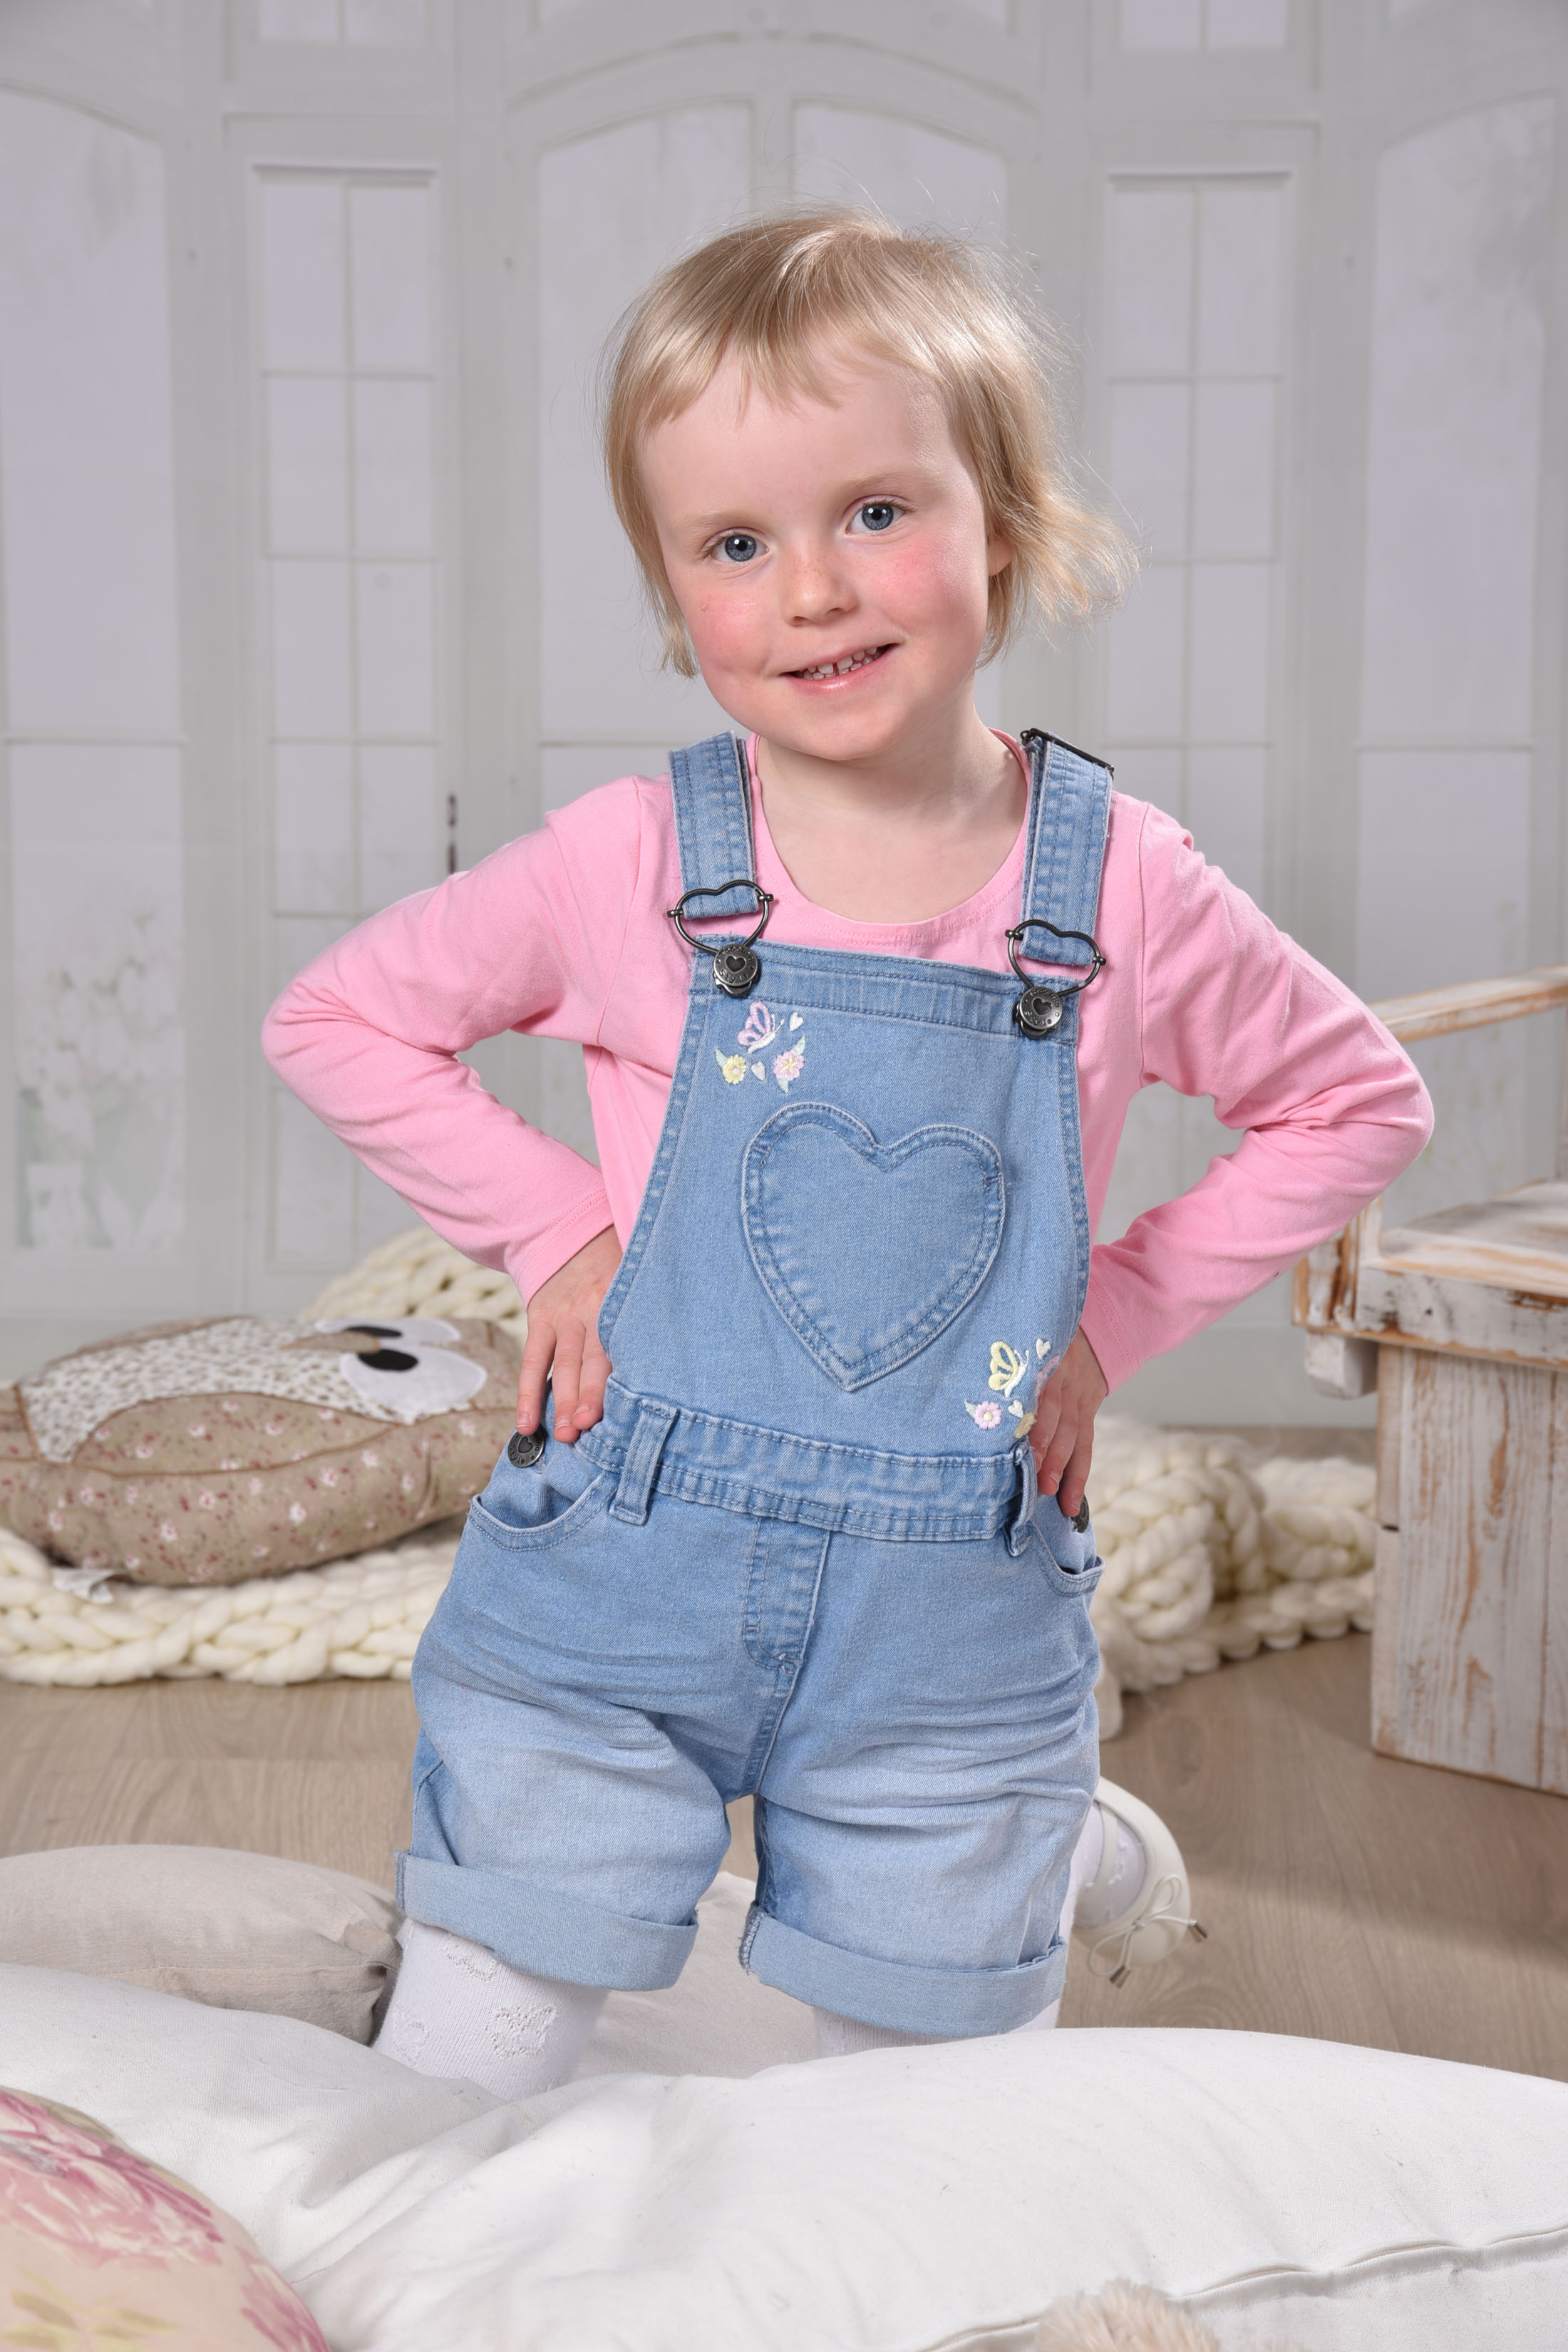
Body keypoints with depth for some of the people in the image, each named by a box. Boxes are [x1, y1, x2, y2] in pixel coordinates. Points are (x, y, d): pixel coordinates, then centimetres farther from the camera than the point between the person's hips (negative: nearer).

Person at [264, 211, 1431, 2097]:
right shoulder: (631, 862, -8)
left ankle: (1066, 1852, 46)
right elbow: (334, 1019, 4)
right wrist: (555, 1230, -6)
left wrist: (1111, 1315, -2)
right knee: (466, 2078, 5)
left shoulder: (1124, 890, -7)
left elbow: (1356, 1105, 8)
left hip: (955, 1606, 1)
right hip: (618, 1576, 0)